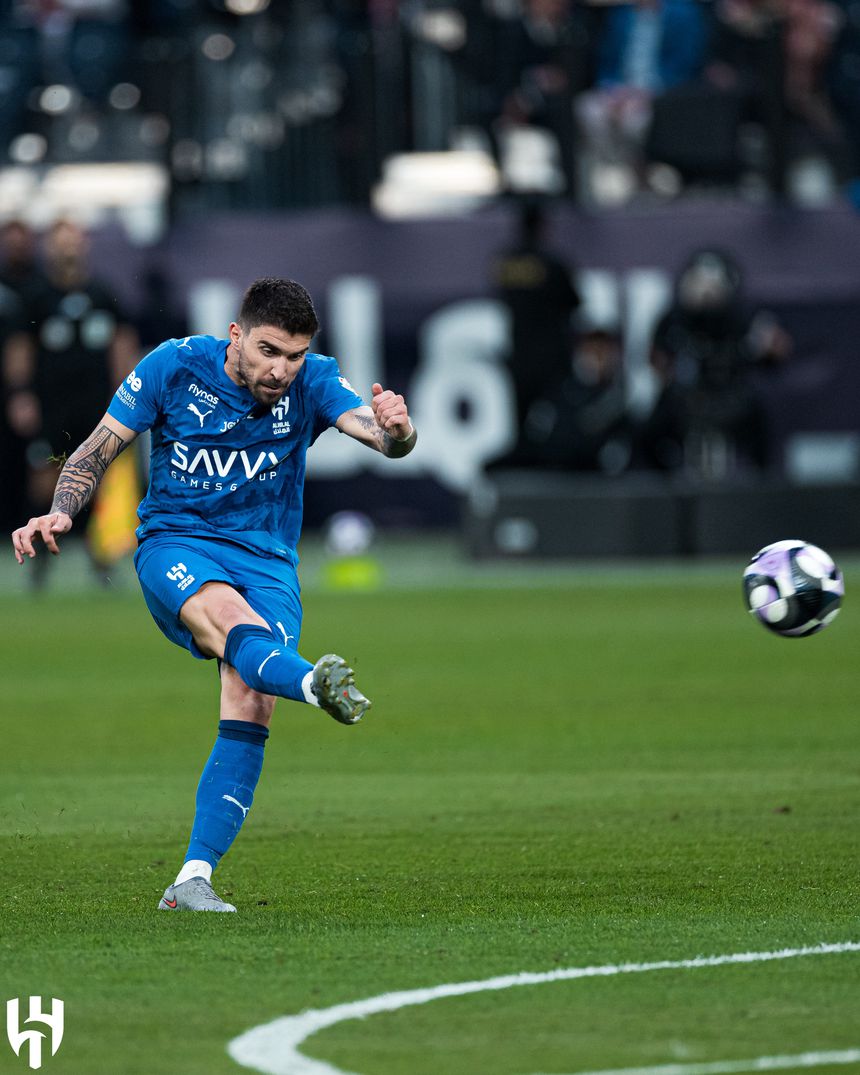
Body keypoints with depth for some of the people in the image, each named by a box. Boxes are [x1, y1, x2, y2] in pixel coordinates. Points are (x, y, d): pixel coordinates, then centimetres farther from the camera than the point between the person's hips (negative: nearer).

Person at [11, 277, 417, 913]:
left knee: (251, 707, -20)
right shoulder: (173, 367, -6)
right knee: (227, 613, -37)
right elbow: (99, 451, 3)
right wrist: (59, 515, -14)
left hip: (268, 560, 2)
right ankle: (316, 686, -71)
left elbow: (388, 441, -20)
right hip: (175, 544, -2)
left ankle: (192, 881, -17)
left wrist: (396, 429, -44)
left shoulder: (312, 383, -4)